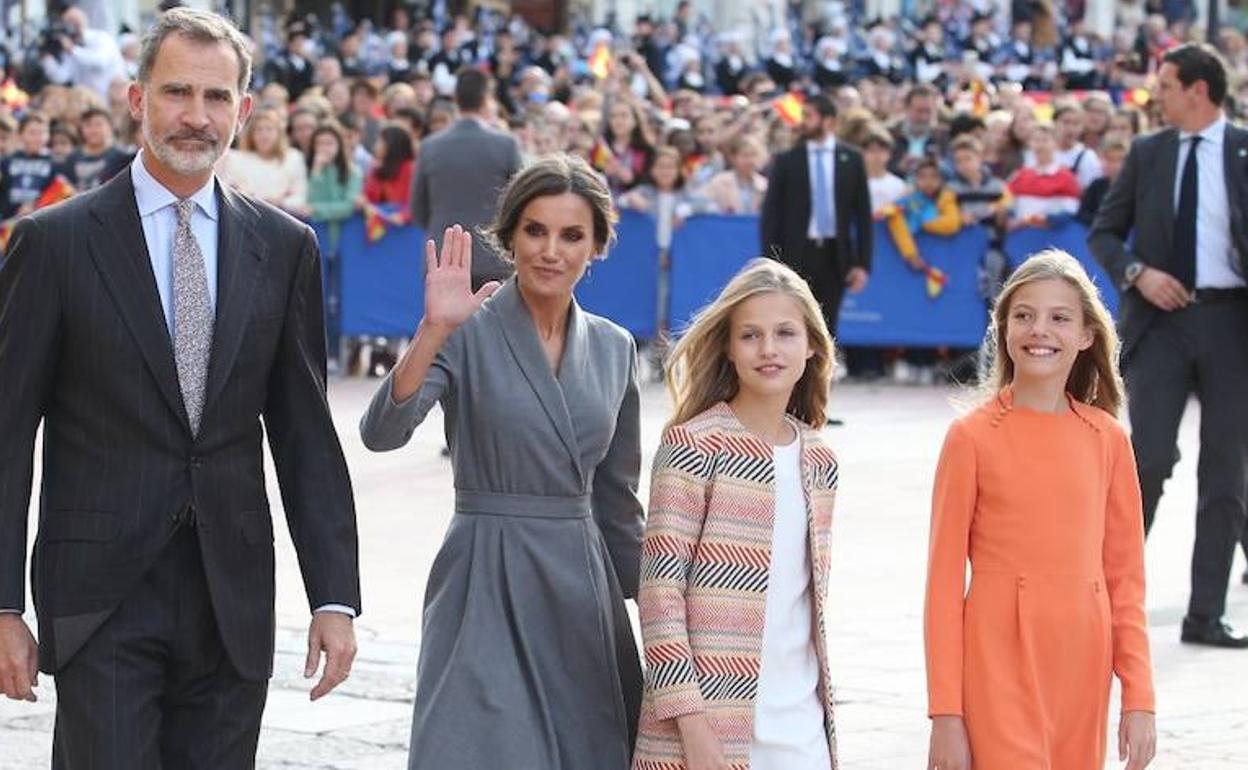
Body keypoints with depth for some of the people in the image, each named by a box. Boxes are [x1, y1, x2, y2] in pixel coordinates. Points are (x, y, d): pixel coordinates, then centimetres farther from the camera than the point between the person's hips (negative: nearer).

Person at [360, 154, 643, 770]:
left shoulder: (614, 349, 9)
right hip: (488, 583, -5)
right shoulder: (469, 334, -6)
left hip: (584, 587, 5)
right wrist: (434, 329, -31)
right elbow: (382, 433, -21)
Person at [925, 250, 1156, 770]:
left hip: (1081, 672, 4)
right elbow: (944, 580, -2)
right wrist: (945, 713, -6)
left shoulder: (1107, 439, 6)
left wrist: (1138, 697, 4)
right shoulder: (973, 437, -3)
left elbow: (1125, 577, 10)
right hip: (1000, 667, -4)